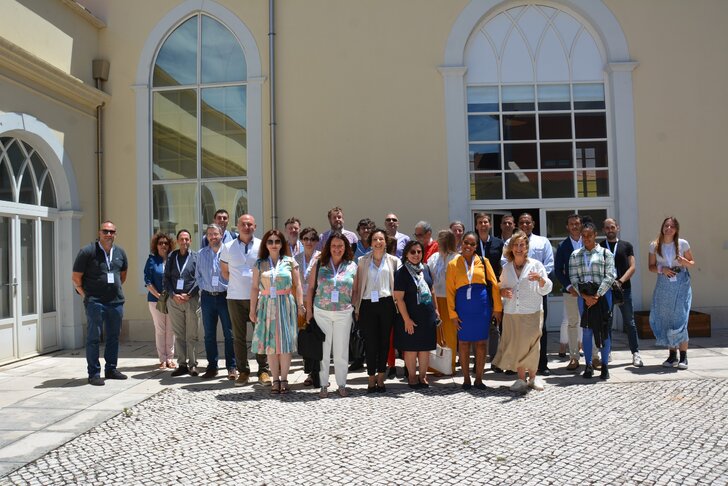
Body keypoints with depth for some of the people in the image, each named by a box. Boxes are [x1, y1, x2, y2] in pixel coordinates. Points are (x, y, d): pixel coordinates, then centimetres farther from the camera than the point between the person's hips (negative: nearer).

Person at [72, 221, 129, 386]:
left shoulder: (120, 252, 9)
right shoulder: (87, 251, -7)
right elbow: (76, 277, -3)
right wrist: (85, 295, -2)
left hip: (116, 302, 5)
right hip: (95, 302, -5)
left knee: (113, 337, 12)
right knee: (93, 338, -1)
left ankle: (111, 369, 23)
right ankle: (94, 373, 6)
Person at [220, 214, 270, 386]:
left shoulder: (262, 246, 1)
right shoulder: (228, 247, 5)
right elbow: (224, 271, 15)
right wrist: (236, 283, 9)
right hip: (236, 298, 1)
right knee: (238, 336, 5)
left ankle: (263, 371, 9)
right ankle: (243, 372, 15)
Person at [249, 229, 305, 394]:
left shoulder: (290, 262, 3)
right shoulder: (259, 264, 6)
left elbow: (297, 285, 3)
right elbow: (254, 288, 6)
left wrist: (300, 305, -2)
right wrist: (252, 309, 3)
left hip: (286, 305, -1)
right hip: (267, 306, 1)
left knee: (285, 343, 0)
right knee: (270, 344, 3)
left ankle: (284, 379, 11)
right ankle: (275, 380, 13)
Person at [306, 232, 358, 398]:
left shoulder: (352, 266, 3)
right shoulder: (319, 264, 0)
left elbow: (355, 291, 7)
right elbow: (311, 287, 3)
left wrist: (357, 309, 0)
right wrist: (308, 310, 1)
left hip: (344, 313, 0)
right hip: (321, 312, 0)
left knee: (342, 351, 7)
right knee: (323, 350, 5)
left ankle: (342, 384, 21)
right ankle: (323, 385, 17)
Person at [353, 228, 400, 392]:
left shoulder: (393, 261, 7)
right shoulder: (363, 261, 9)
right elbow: (358, 286, 8)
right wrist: (357, 308, 5)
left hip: (386, 304, 0)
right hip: (368, 305, 0)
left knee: (384, 341, 6)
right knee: (370, 342, 3)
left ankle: (380, 378, 18)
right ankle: (371, 378, 15)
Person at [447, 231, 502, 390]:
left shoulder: (483, 262, 3)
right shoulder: (453, 264, 3)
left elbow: (494, 284, 3)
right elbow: (450, 290, 1)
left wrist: (497, 308, -1)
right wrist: (452, 313, -4)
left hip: (482, 306, 0)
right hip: (463, 307, 0)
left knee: (481, 342, 5)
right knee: (464, 342, 6)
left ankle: (479, 378, 16)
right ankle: (466, 378, 17)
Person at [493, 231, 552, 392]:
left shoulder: (536, 265, 1)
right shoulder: (506, 268, 10)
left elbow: (546, 289, -3)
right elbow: (501, 288, 20)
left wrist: (540, 279, -23)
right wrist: (503, 292, -3)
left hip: (532, 312, -2)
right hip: (511, 313, 3)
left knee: (532, 346, 0)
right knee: (516, 345, 3)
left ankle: (533, 377, 18)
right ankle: (521, 378, 16)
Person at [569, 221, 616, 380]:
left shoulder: (605, 253, 2)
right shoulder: (575, 255, 8)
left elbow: (610, 276, -5)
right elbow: (573, 278, 1)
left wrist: (597, 295, -13)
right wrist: (585, 296, -10)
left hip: (602, 294, -1)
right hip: (584, 296, 2)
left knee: (604, 330, 1)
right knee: (587, 331, 4)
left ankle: (605, 365, 11)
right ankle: (588, 365, 12)